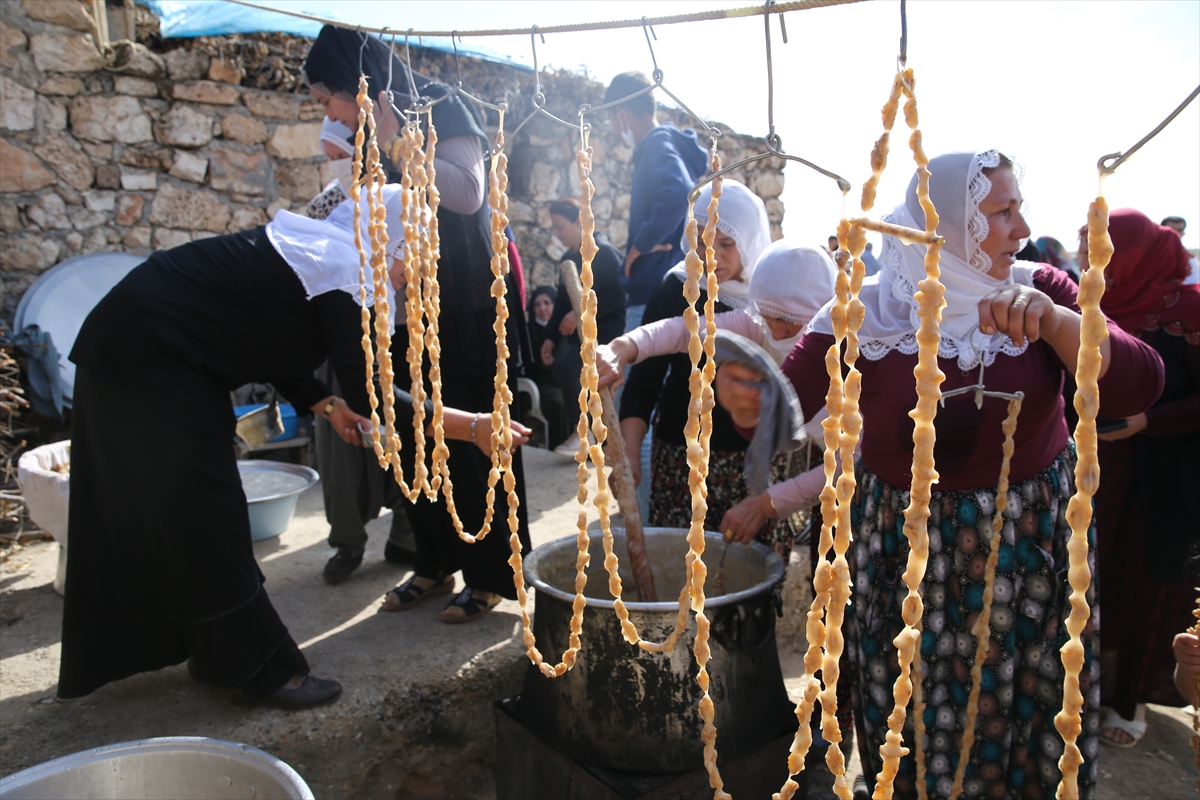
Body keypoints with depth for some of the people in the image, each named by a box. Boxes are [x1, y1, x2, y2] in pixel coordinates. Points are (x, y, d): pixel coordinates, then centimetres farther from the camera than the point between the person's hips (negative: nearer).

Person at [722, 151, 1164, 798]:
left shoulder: (1040, 291, -3)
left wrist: (1053, 320, -27)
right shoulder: (863, 318, -9)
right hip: (909, 559, -1)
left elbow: (1138, 388, -12)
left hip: (1035, 546, 2)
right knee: (916, 729, 13)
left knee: (1029, 721, 15)